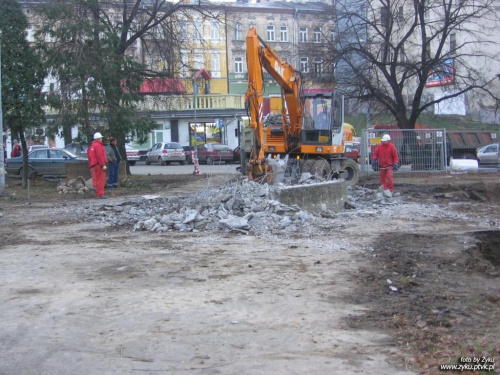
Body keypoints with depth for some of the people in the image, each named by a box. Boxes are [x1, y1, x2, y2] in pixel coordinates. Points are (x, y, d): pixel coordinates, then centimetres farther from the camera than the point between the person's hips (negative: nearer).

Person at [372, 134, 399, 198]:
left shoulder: (391, 147, -4)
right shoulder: (379, 147, 6)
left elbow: (395, 156, -3)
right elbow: (375, 154, 12)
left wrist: (395, 164, -9)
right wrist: (374, 160, -4)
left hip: (389, 166, -4)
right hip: (382, 166, 4)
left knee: (390, 177, -16)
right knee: (383, 178, 8)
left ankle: (390, 191, -12)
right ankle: (385, 190, 18)